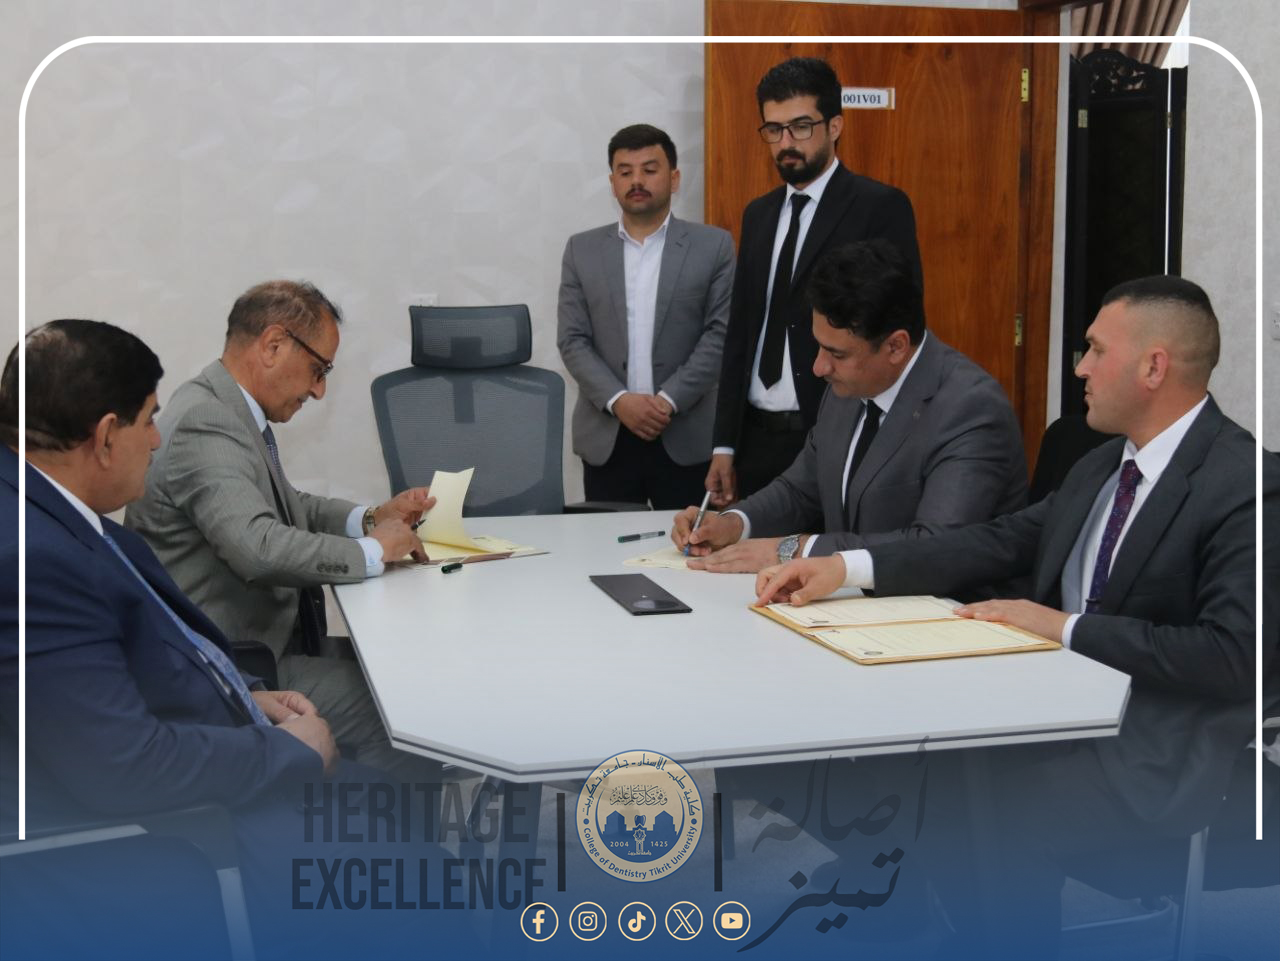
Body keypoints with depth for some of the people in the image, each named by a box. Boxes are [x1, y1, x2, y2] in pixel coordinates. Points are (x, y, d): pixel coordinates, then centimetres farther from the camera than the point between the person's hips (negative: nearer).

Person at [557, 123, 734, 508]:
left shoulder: (713, 246, 3)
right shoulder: (582, 250, 8)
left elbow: (720, 333, -4)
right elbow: (573, 341, 3)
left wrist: (669, 400, -13)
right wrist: (619, 401, -12)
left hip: (686, 437, -1)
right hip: (605, 437, 2)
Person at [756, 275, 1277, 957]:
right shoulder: (1103, 464, 12)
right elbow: (1002, 542, 10)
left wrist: (1067, 628, -19)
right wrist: (847, 567, 0)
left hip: (1157, 748, -7)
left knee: (998, 819, -27)